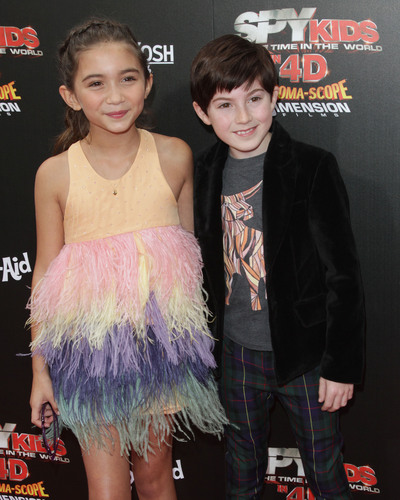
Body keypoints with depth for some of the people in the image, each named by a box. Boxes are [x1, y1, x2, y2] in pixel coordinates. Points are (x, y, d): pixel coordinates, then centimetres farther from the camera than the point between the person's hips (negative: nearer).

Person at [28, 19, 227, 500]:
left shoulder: (174, 156, -5)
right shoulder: (55, 174, -8)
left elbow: (188, 248, 7)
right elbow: (46, 274, 0)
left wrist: (194, 343, 13)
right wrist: (40, 368, 4)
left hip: (162, 339, 2)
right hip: (89, 346, -1)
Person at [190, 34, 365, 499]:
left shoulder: (312, 169, -16)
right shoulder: (206, 171, -1)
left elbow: (343, 274, -14)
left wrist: (342, 365, -12)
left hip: (304, 355, -4)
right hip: (237, 351, 4)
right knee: (242, 460, 23)